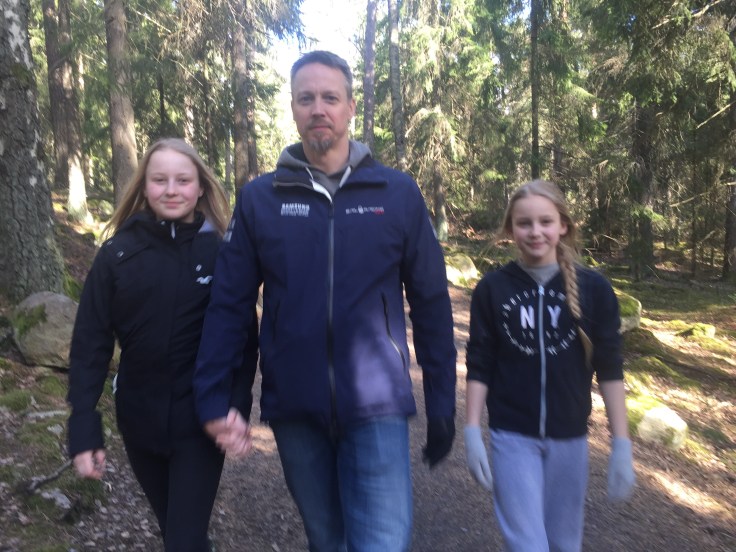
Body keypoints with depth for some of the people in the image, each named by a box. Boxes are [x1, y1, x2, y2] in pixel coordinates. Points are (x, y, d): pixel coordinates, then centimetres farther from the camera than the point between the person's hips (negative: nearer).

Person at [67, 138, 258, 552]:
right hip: (140, 421, 3)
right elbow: (90, 344, -3)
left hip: (201, 420, -2)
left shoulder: (223, 251, -7)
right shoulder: (118, 253, -4)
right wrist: (84, 427, -7)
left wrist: (237, 403, -16)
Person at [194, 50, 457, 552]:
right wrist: (213, 398, -4)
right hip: (295, 410, 2)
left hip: (377, 407, -1)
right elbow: (229, 305, 2)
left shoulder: (399, 194, -2)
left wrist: (442, 403, 2)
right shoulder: (259, 199, 1)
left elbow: (431, 303, 1)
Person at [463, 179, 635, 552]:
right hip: (512, 437, -1)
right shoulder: (492, 288, -7)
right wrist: (472, 432, -6)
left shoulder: (593, 289, -5)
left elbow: (609, 370, -1)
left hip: (570, 438, 2)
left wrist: (621, 443, -3)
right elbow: (479, 367, -3)